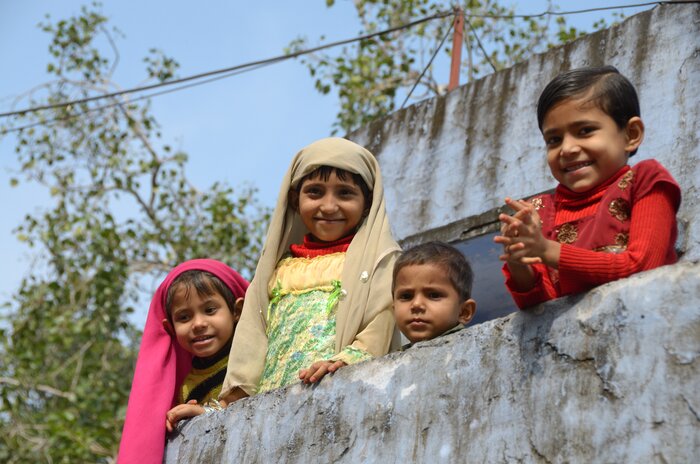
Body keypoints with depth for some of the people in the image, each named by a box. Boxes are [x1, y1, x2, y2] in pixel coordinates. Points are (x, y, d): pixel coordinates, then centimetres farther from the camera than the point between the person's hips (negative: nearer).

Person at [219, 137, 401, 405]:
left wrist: (347, 361, -21)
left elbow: (379, 329, -3)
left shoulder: (377, 257, 11)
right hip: (270, 401, 4)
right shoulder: (280, 266, 25)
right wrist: (236, 397, 7)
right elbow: (251, 340, 19)